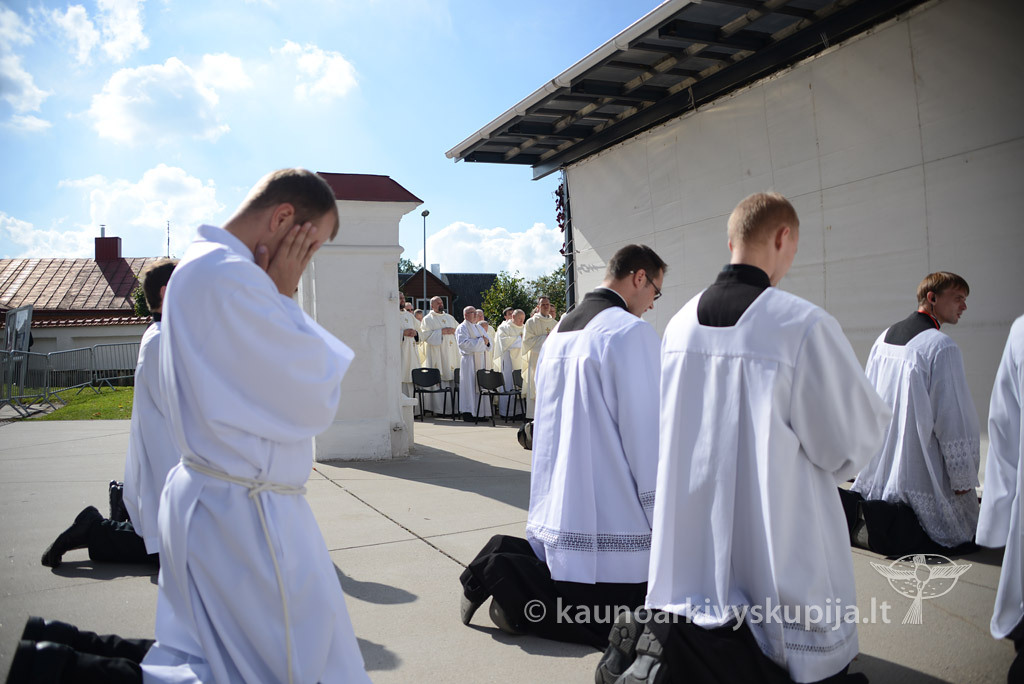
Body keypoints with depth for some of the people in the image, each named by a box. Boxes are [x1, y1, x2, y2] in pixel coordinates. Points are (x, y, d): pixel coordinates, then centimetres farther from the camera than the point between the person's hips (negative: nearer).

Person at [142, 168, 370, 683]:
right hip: (245, 516, -10)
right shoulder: (234, 279, -21)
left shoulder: (197, 265, 12)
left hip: (202, 499, 10)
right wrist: (284, 296, -10)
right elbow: (316, 404, -16)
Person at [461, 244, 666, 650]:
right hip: (608, 515, -9)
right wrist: (658, 510, -3)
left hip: (556, 506, 9)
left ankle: (506, 559, 4)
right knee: (620, 620, 0)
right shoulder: (631, 331, -13)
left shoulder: (559, 331, 13)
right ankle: (509, 579, -8)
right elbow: (644, 430, -14)